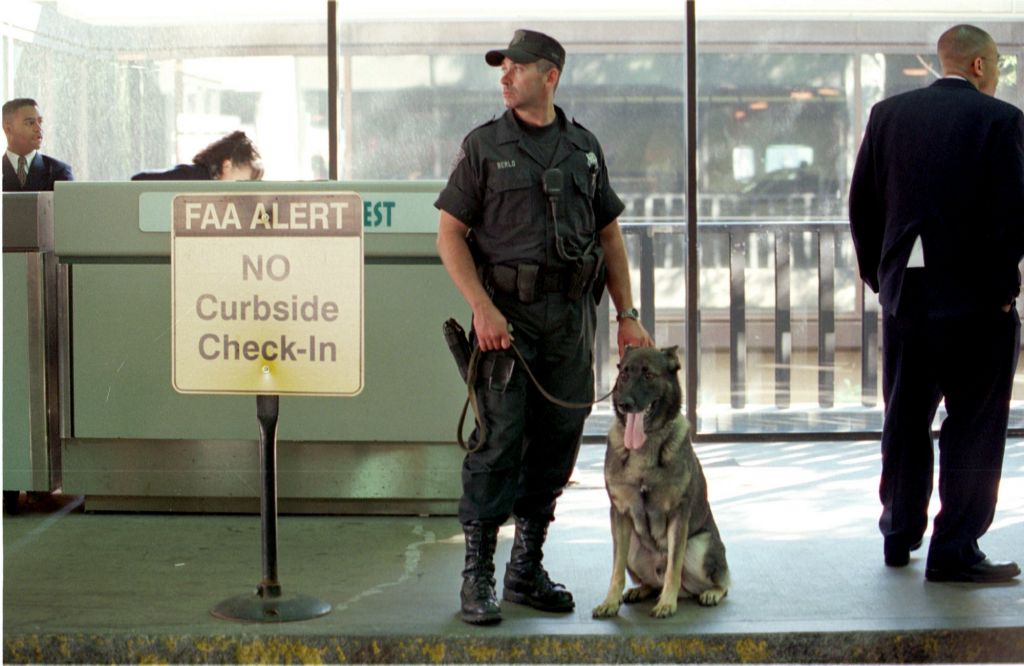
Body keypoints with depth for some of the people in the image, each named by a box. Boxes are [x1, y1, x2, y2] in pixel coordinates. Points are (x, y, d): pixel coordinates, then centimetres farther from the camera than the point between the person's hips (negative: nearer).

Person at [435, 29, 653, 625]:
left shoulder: (585, 147, 12)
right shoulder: (484, 146, 3)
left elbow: (609, 235, 15)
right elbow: (451, 233, -1)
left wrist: (628, 316, 9)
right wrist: (482, 307, -13)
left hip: (572, 315, 4)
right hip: (508, 312, -4)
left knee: (557, 442, 7)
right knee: (498, 440, -9)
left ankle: (527, 570, 19)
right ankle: (478, 576, -1)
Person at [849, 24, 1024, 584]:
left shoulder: (888, 115, 4)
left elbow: (861, 206, 6)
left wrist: (879, 275, 14)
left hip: (905, 294, 5)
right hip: (976, 297, -5)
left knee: (905, 422, 16)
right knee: (973, 428, 4)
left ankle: (899, 536, 24)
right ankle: (955, 551, 6)